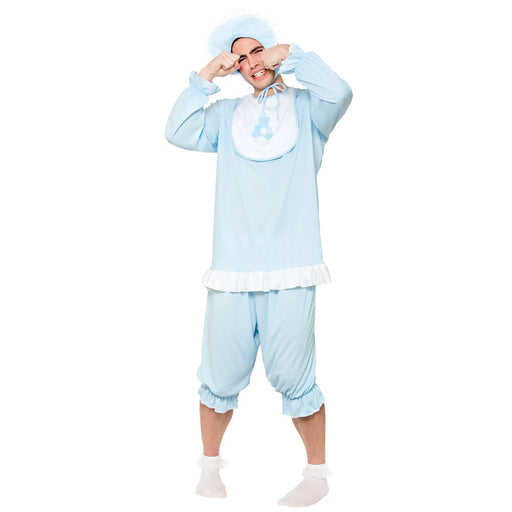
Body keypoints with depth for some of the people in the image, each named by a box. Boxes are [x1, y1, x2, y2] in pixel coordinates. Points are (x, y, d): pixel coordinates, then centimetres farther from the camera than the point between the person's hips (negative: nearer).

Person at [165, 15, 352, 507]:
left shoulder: (305, 107, 11)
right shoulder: (227, 115, 19)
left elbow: (338, 93, -10)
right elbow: (178, 131, 6)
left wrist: (290, 55, -1)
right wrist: (206, 77, 4)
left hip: (290, 273, -2)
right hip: (230, 271, 3)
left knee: (292, 378, -1)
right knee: (220, 378, 7)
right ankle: (210, 465, 28)